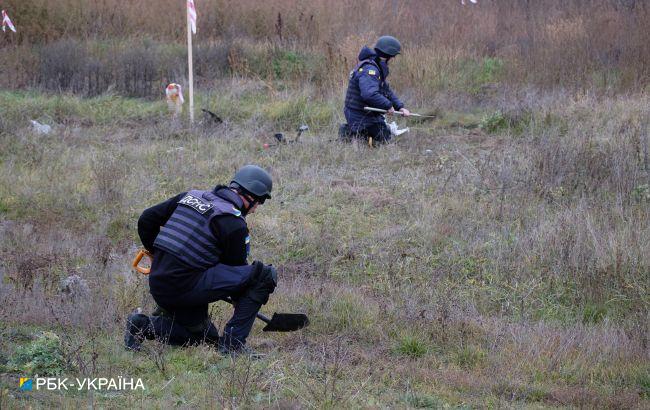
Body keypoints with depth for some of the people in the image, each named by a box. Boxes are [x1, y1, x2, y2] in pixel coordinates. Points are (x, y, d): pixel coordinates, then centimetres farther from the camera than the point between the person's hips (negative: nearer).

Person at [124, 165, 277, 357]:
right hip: (186, 286, -9)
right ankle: (233, 343, -7)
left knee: (206, 337, 27)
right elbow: (236, 268, 1)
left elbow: (146, 219, 18)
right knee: (265, 274, -9)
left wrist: (155, 252, 33)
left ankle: (144, 325, 8)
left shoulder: (191, 196, 13)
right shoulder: (234, 224, -9)